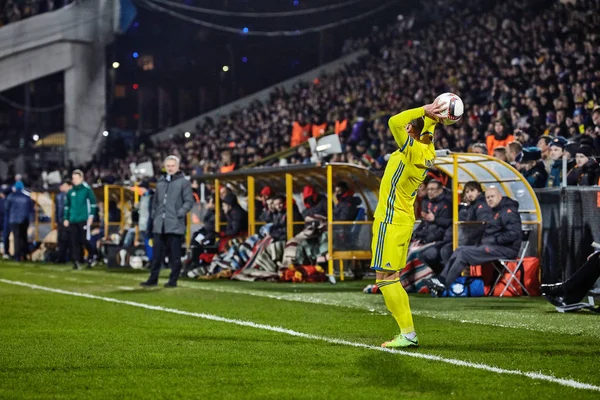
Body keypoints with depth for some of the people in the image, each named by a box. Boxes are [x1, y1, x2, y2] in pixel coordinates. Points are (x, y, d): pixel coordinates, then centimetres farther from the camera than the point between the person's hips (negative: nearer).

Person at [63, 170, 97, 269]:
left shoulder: (87, 189, 0)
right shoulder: (70, 192, 14)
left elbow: (93, 203, -2)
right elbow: (67, 206, 20)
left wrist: (91, 215, -9)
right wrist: (65, 218, 13)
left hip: (84, 219, -5)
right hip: (73, 220, 5)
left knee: (84, 240, -6)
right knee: (74, 242, -2)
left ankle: (91, 258, 14)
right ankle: (76, 262, -2)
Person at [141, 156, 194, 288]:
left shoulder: (183, 182, 0)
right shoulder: (160, 182, 17)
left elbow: (189, 201, -5)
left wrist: (180, 214, -15)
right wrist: (154, 215, 14)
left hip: (175, 225, -5)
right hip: (159, 225, 5)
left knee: (174, 254, -1)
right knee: (157, 254, 6)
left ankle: (173, 280, 5)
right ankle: (153, 279, 11)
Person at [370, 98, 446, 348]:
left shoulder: (413, 151, -17)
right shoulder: (427, 151, 8)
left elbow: (395, 122, -26)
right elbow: (426, 130, 28)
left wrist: (424, 110, -18)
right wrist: (432, 116, 10)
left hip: (391, 222, -10)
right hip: (404, 219, 10)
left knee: (385, 278, -8)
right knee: (391, 278, 13)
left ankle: (408, 333, -9)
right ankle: (407, 333, 13)